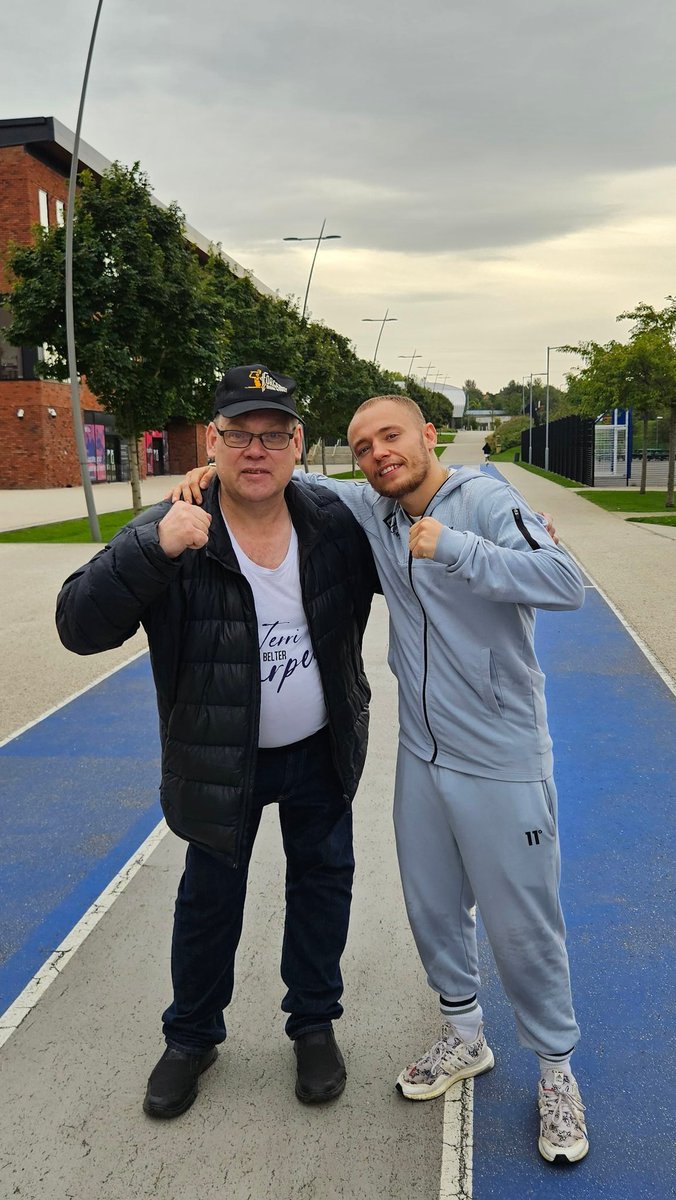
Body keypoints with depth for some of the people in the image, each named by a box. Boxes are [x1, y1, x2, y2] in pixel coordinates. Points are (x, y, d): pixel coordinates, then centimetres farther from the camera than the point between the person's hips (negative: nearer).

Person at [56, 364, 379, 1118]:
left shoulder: (335, 524, -10)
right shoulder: (173, 535, -20)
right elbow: (79, 625, -29)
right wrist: (153, 548, -44)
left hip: (321, 751, 3)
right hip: (216, 759, -2)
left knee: (322, 883, 16)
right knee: (210, 897, 15)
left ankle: (314, 1025, 40)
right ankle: (191, 1037, 39)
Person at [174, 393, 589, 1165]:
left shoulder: (483, 501, -16)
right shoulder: (373, 512, 2)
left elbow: (566, 584, -29)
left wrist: (452, 549, -34)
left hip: (501, 765, -6)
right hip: (421, 757, 6)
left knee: (523, 926, 7)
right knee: (433, 911, 19)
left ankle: (556, 1072, 31)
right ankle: (464, 1039, 44)